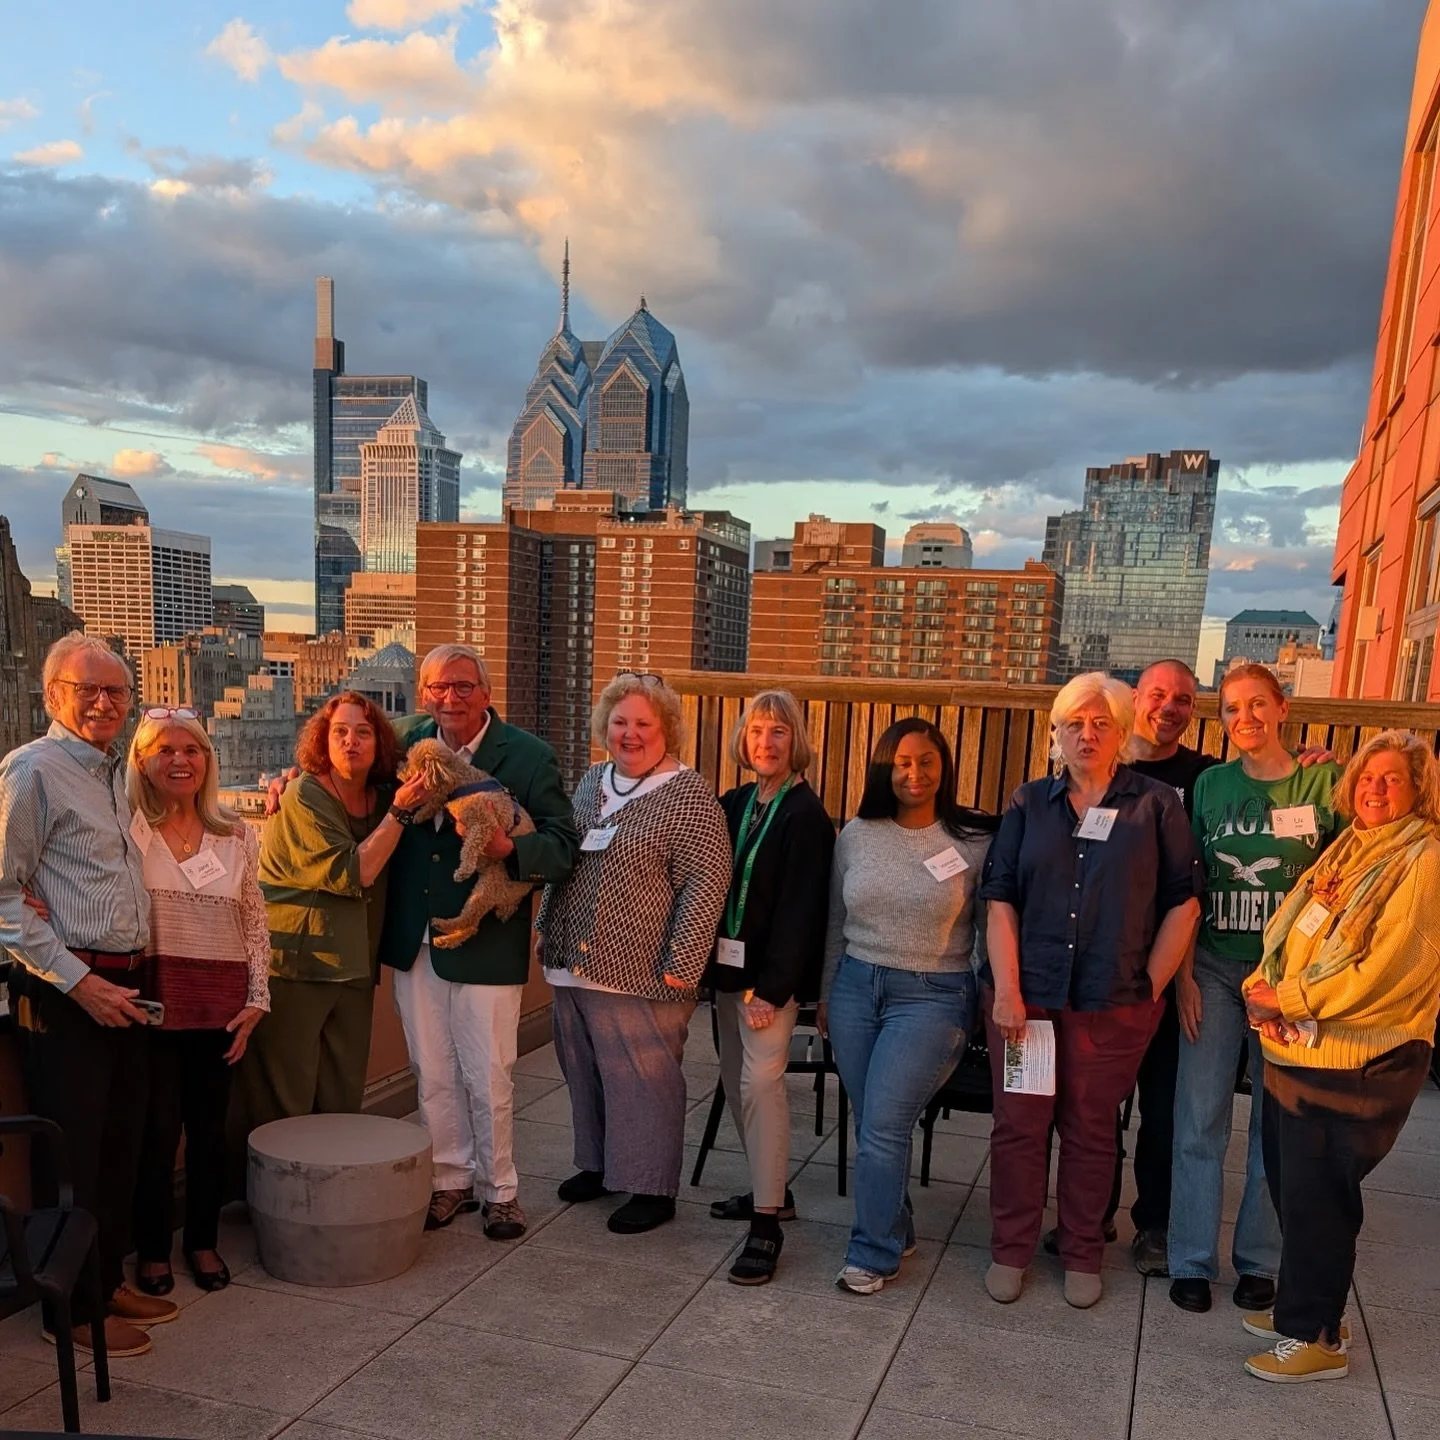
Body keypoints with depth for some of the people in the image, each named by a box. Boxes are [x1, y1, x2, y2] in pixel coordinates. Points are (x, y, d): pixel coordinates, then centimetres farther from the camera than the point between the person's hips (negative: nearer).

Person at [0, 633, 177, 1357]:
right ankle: (70, 1309, 17)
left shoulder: (115, 771, 14)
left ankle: (107, 1280, 31)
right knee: (71, 1156, 2)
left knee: (120, 1143, 16)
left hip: (121, 985, 8)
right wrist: (77, 979, -16)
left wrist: (130, 975, 10)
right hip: (65, 990, -8)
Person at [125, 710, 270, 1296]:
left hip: (220, 1001, 3)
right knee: (157, 1128, 4)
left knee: (209, 1125, 12)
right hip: (152, 998, -3)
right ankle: (152, 1248, 23)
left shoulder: (238, 835, 5)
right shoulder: (125, 828, -4)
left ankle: (203, 1241, 29)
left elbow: (255, 922, 8)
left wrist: (256, 999, 4)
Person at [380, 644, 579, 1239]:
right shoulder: (408, 744, 3)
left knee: (488, 1077, 6)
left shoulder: (529, 756, -8)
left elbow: (562, 845, -11)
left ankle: (500, 1189, 26)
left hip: (486, 943, -4)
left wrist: (509, 848, -29)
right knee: (432, 1074, 15)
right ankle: (450, 1182, 33)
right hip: (414, 940, 4)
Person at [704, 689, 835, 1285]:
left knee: (760, 1080, -12)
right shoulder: (732, 805, 10)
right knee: (734, 1078, 13)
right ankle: (770, 1190, 30)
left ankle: (767, 1224, -4)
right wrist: (710, 963, 3)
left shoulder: (805, 815, -11)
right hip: (728, 966, 7)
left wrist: (772, 987, -18)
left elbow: (800, 910, -15)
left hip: (773, 973, -7)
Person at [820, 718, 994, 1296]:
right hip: (856, 986, 4)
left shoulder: (974, 840, -7)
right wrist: (826, 993, 15)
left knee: (883, 1128, -8)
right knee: (870, 1126, 12)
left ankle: (874, 1253, 9)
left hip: (932, 995, -4)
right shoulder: (856, 835, 3)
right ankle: (896, 1230, 32)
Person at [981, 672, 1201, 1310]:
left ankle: (1082, 1256, 28)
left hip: (1114, 1003, -1)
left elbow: (1183, 902, 1)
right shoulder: (1029, 803, 6)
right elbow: (1000, 897, 1)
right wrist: (1006, 987, -7)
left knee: (1090, 1130, 10)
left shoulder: (1157, 805, 2)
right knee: (1018, 1125, 6)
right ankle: (1010, 1251, 22)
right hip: (1025, 994, 1)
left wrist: (1151, 986, -3)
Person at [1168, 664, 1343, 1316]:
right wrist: (1184, 974, -2)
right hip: (1214, 970, 1)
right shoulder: (1210, 784, 4)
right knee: (1200, 1120, 4)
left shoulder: (1325, 781, -2)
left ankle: (1258, 1262, 24)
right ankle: (1192, 1261, 17)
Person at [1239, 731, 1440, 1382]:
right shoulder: (1346, 850, 12)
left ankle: (1316, 1336, 15)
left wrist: (1289, 999, -15)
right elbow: (1289, 929, 15)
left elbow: (1387, 967, -20)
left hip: (1357, 1059, -7)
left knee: (1316, 1193, 0)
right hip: (1296, 1047, 7)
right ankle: (1302, 1307, 31)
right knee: (1288, 1180, 14)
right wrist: (1263, 984, -4)